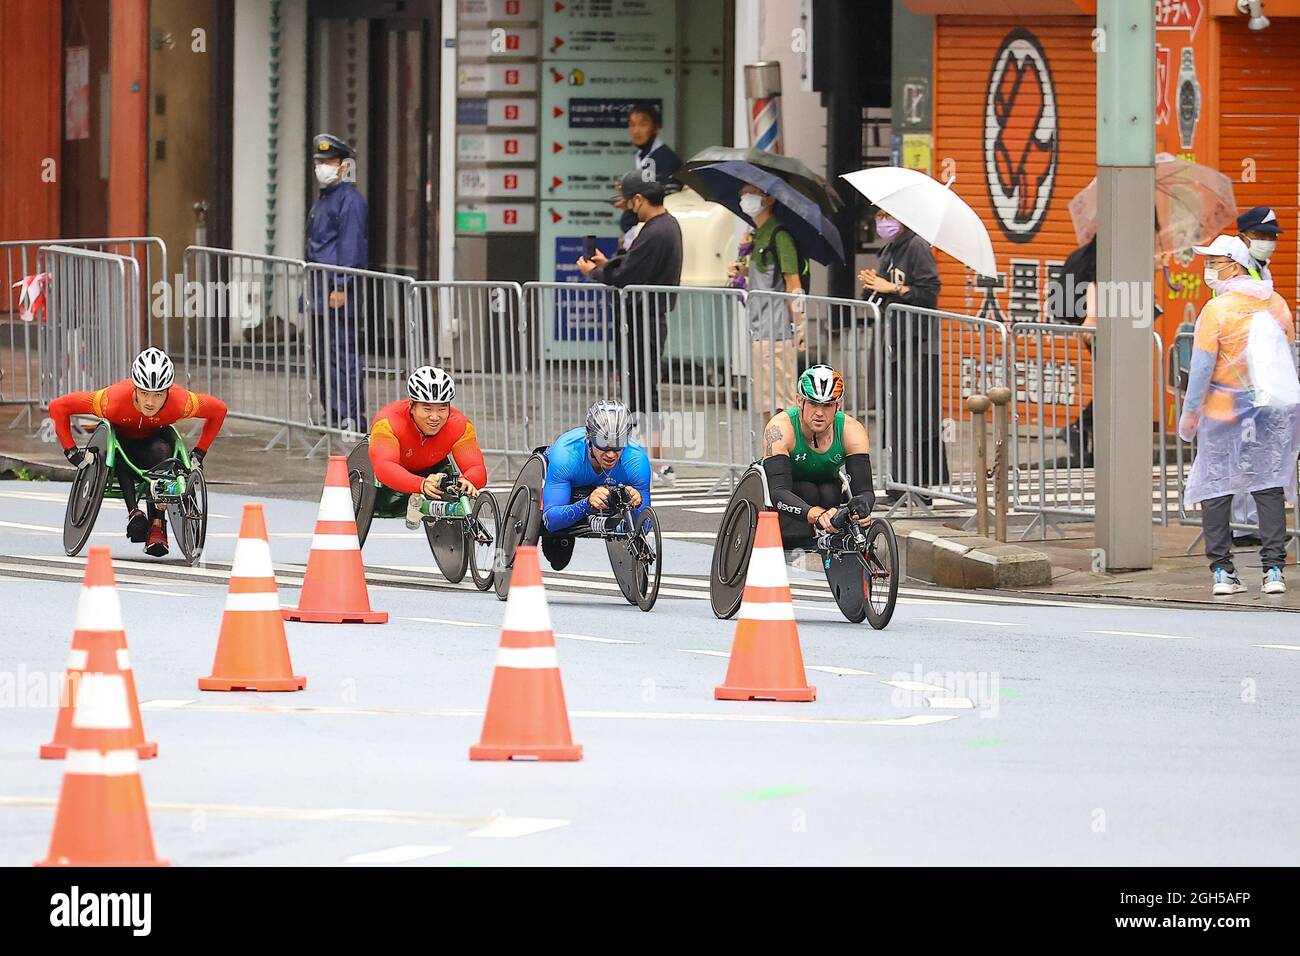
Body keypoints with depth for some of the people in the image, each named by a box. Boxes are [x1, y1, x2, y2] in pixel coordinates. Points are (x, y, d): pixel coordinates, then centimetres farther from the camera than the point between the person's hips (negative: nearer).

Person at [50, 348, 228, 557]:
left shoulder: (181, 403, -31)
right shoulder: (114, 400, -35)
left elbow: (218, 410, -10)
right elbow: (58, 407, -25)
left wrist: (199, 453, -10)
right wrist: (71, 451, -22)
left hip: (155, 436, 0)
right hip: (121, 436, 0)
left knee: (160, 451, -35)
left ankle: (156, 525, -32)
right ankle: (133, 513, -38)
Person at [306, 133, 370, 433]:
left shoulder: (350, 200, -10)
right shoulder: (320, 199, 20)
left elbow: (351, 245, -17)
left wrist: (341, 287, -21)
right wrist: (311, 285, 22)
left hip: (340, 290, -10)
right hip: (320, 290, 10)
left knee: (344, 355, -10)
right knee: (323, 356, 12)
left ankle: (351, 416, -9)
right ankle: (332, 413, 18)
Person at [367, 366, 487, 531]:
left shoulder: (460, 426, -30)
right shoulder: (389, 423, -40)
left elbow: (477, 469, -38)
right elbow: (384, 467, -55)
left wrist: (467, 481, -65)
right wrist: (422, 485, -73)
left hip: (432, 469, 2)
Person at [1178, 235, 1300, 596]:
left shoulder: (1217, 310, -13)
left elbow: (1202, 367, -14)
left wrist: (1189, 413, -7)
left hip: (1223, 413, -4)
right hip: (1271, 413, 4)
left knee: (1215, 488, 5)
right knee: (1269, 488, 7)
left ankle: (1221, 571, 2)